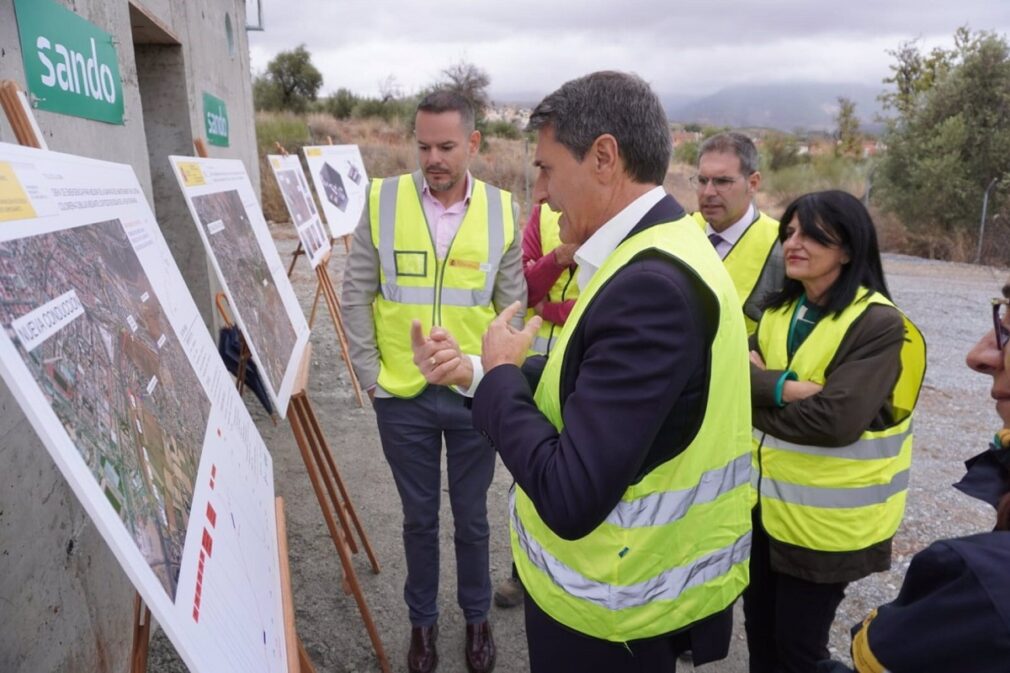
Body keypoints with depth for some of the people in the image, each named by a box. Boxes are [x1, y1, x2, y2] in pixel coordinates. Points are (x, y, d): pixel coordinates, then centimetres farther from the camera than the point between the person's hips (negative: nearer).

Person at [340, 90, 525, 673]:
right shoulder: (382, 200, -5)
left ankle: (478, 618, 40)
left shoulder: (502, 211, -3)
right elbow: (357, 294, -1)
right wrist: (370, 373, -4)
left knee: (472, 516, 16)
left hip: (474, 396, 0)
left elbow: (512, 307, 2)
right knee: (419, 516, 17)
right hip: (402, 395, 0)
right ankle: (423, 620, 40)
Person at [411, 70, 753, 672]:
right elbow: (588, 385, 7)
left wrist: (500, 372, -18)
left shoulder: (651, 285, -30)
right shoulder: (660, 248, 2)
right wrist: (477, 372, 0)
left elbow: (569, 499, -31)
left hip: (611, 611, -8)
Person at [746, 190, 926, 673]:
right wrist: (787, 388, -25)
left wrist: (758, 398, -14)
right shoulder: (779, 309, 5)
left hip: (825, 517, -6)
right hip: (764, 498, 6)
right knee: (759, 631, 21)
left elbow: (836, 420, -27)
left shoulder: (879, 324, -16)